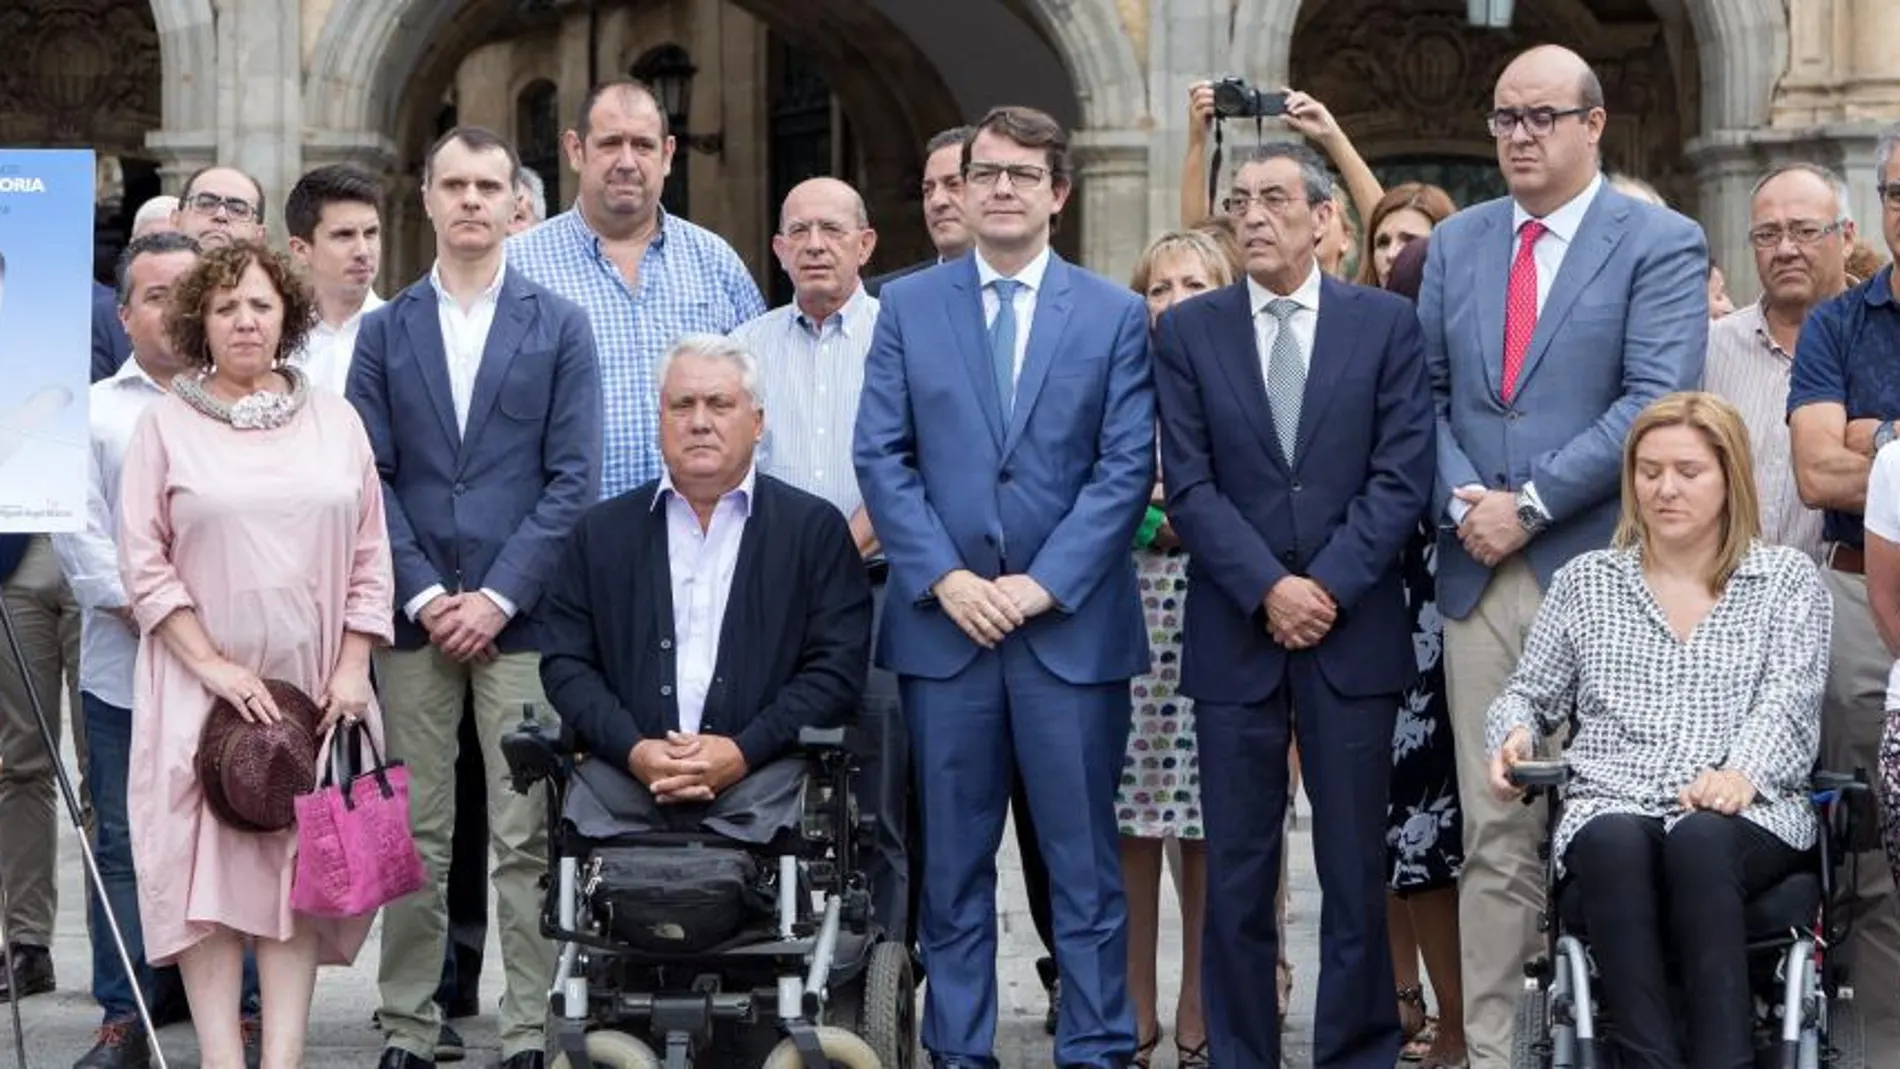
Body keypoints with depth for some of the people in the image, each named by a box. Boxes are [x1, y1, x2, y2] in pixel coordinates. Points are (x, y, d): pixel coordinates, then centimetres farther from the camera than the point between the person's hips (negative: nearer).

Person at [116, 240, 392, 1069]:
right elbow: (143, 563, -3)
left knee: (303, 861, -2)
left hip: (316, 686, 2)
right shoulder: (166, 424, 3)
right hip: (202, 685, -2)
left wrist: (352, 668, -2)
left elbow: (369, 557, 9)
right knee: (208, 860, -9)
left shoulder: (334, 419, 10)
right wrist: (213, 666, -11)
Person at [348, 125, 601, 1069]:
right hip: (413, 617, 2)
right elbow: (369, 478, 5)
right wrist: (426, 595, -7)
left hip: (521, 616, -2)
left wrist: (498, 596, -9)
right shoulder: (385, 330, 10)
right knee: (413, 838, 4)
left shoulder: (559, 327, 5)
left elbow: (572, 479, 0)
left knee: (526, 840, -2)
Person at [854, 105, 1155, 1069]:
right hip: (942, 622, 1)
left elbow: (1126, 467, -1)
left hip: (1072, 623, -1)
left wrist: (1043, 584, -11)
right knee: (952, 857, 6)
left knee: (1084, 857, 2)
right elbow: (882, 457, 2)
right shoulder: (908, 306, 8)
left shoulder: (1115, 316, 5)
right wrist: (944, 578, -9)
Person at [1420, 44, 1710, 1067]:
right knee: (1495, 836, 3)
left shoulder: (1662, 245, -1)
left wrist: (1530, 503, -14)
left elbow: (1656, 401, -11)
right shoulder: (1455, 243, 14)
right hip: (1481, 572, 4)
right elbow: (1425, 392, 12)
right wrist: (1460, 502, -5)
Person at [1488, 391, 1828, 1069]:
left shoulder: (1788, 580, 15)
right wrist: (1514, 734, -1)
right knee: (1617, 844, -36)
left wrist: (1742, 772, -20)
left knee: (1699, 841, -38)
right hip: (1609, 809, 1)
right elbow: (1529, 694, 24)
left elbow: (1789, 706, 1)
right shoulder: (1584, 581, 21)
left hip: (1746, 816, -1)